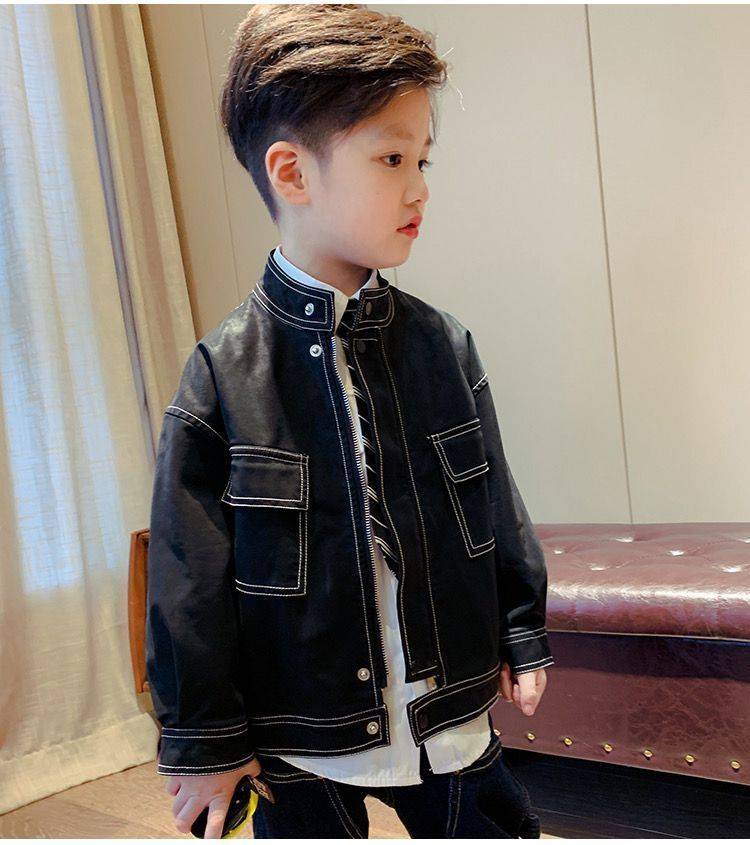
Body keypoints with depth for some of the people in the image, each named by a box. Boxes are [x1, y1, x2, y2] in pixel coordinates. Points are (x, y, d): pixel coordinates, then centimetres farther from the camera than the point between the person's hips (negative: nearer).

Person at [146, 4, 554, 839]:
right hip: (300, 742, -3)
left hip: (452, 716, 3)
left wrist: (523, 638, 12)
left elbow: (497, 508, 7)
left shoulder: (442, 343, -3)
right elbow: (190, 579, -9)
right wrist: (204, 739, -4)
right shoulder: (223, 375, -14)